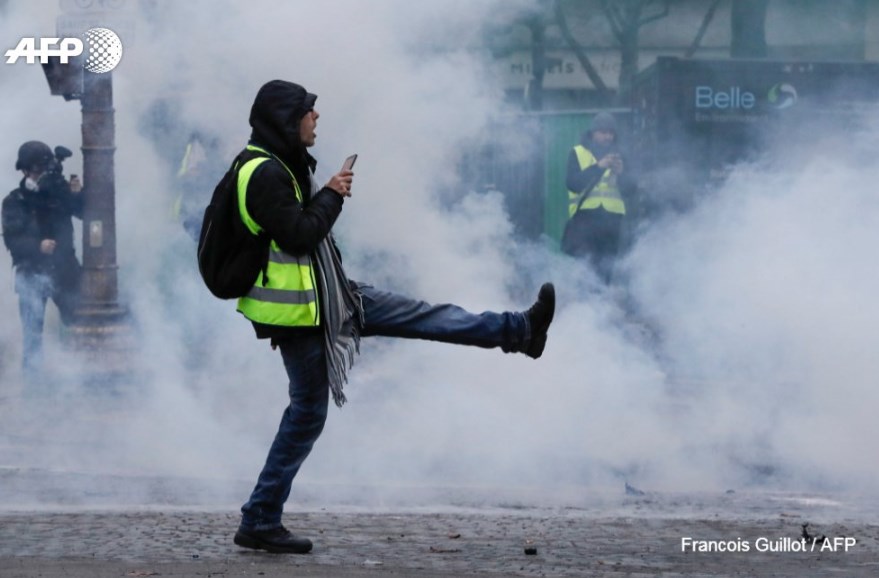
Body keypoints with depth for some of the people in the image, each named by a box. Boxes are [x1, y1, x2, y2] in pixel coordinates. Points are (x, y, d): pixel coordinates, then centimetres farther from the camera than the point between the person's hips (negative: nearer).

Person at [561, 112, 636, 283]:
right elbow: (573, 183, -9)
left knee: (605, 270, 3)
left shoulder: (617, 156, 16)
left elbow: (628, 190, 9)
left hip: (612, 218, 4)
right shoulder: (578, 153, 5)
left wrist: (621, 173, -11)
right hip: (585, 216, -4)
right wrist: (598, 167, -17)